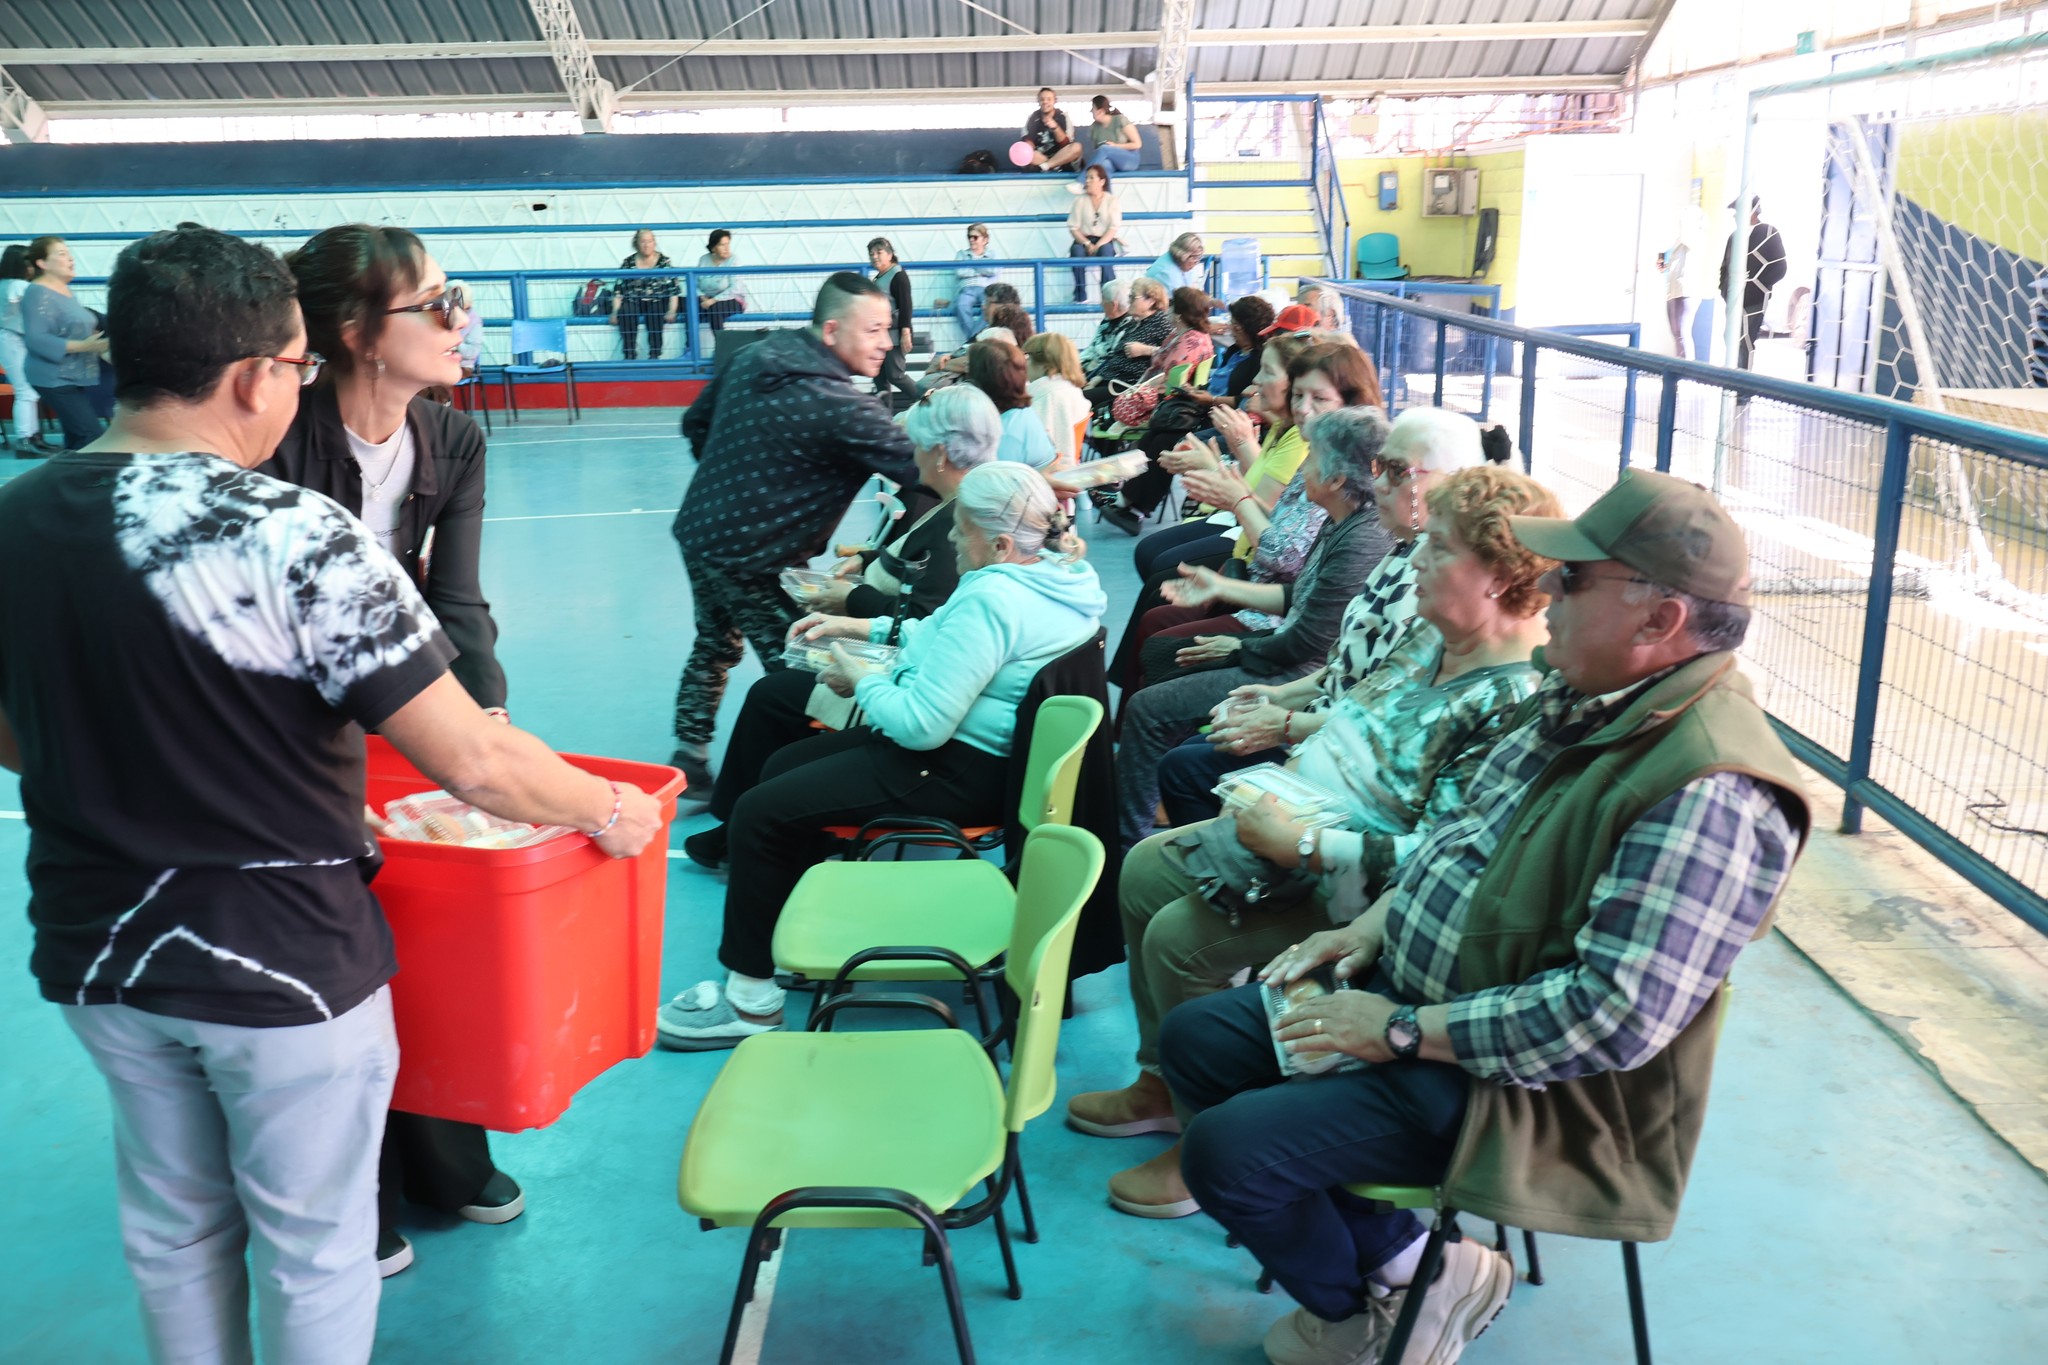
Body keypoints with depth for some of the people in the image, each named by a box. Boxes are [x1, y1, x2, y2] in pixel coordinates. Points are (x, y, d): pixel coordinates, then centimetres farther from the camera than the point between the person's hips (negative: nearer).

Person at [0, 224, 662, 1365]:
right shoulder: (301, 539, -24)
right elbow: (474, 764, -24)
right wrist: (609, 810, -8)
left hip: (93, 956, 6)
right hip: (283, 965, -6)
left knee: (175, 1228, 24)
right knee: (315, 1247, 15)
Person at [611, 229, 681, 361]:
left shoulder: (665, 262, 3)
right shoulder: (628, 263, 7)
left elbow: (674, 289, -2)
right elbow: (618, 290, 6)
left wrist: (672, 311, -14)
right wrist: (615, 311, -6)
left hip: (656, 302, -1)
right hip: (633, 302, 1)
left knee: (655, 312, -36)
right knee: (625, 313, -33)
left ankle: (654, 356, -31)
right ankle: (630, 356, -30)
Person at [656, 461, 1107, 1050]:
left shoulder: (992, 599, -27)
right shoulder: (1061, 572, 4)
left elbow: (921, 724, -28)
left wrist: (864, 682, -9)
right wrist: (866, 628, 15)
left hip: (958, 772, -11)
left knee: (759, 812, -10)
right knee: (781, 765, 19)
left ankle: (750, 997, -1)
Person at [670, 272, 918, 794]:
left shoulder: (753, 357, 1)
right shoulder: (841, 408, -23)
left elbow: (695, 422, 14)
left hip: (698, 530, 9)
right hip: (752, 559, -9)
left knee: (714, 646, 25)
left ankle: (689, 757, 33)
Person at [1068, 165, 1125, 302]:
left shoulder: (1112, 200, 3)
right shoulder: (1080, 201, 6)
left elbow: (1114, 228, -7)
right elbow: (1073, 228, -1)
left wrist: (1098, 245, -20)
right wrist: (1087, 244, -18)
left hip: (1106, 241, -1)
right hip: (1084, 240, 1)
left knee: (1105, 250, -36)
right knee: (1076, 250, -33)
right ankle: (1080, 297, -33)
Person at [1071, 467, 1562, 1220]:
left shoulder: (1513, 705, -28)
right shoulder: (1432, 634, 1)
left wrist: (1299, 844, -31)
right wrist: (1289, 725, 5)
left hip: (1355, 895, -10)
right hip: (1297, 824, 11)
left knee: (1181, 937, -20)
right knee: (1146, 869, 10)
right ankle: (1165, 1083, 25)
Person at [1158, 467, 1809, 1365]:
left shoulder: (1709, 794, -28)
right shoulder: (1584, 697, 1)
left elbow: (1615, 1016, -30)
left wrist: (1405, 1031, -22)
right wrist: (1374, 924, 1)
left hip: (1518, 1081, -9)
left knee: (1226, 1152, -18)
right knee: (1195, 1039, 8)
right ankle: (1396, 1258, 13)